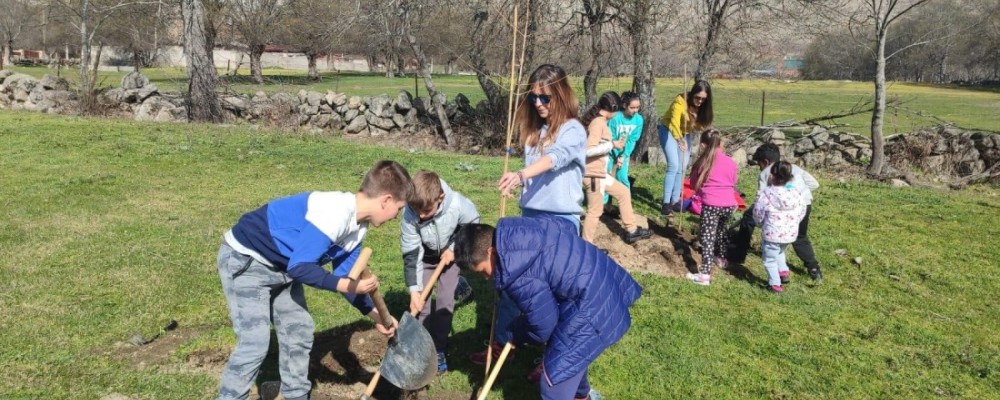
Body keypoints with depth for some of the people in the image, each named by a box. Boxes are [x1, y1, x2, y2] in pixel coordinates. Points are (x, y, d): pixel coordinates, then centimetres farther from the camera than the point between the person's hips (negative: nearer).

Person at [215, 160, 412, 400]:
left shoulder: (357, 226, -1)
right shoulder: (333, 214, -32)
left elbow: (344, 277, 5)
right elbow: (300, 267, -30)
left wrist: (374, 315, 2)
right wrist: (349, 285, -32)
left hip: (281, 265, 9)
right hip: (244, 260, -9)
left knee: (299, 331, 11)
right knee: (255, 342, -12)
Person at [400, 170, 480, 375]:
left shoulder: (458, 205, -37)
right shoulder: (410, 214, -34)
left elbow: (473, 226, -13)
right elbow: (411, 254, -26)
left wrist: (454, 249, -18)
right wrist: (414, 290, -28)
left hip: (450, 253, -1)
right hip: (425, 255, 1)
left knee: (445, 302, -3)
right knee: (420, 302, -3)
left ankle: (439, 350, 11)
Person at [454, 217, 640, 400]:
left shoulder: (517, 276, -27)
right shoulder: (516, 229, -1)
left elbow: (543, 326, -14)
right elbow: (566, 226, 17)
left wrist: (511, 336, 5)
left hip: (592, 310, -11)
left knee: (554, 381, -2)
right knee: (571, 352, 34)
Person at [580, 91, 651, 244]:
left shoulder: (598, 121, 10)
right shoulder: (598, 123, -19)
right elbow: (588, 150, -28)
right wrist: (612, 145, -19)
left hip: (600, 173, 10)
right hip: (593, 174, -10)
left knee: (623, 192, 20)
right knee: (595, 211, 0)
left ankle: (631, 231, 29)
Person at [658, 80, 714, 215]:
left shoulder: (702, 107, -11)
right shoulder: (680, 101, -30)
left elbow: (701, 125, -14)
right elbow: (674, 123, -40)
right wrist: (679, 139, -54)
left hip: (684, 134, 6)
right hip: (668, 130, -6)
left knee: (681, 168, 4)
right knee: (673, 165, -18)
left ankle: (675, 201, 11)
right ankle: (666, 203, -17)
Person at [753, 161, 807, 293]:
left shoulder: (765, 193, -17)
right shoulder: (795, 193, -2)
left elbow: (758, 214, -8)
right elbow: (802, 212, 7)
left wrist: (761, 223, 12)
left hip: (772, 234, -5)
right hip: (790, 233, 6)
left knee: (770, 259, 11)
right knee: (779, 252, 33)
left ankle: (775, 284, 12)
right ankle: (783, 271, 22)